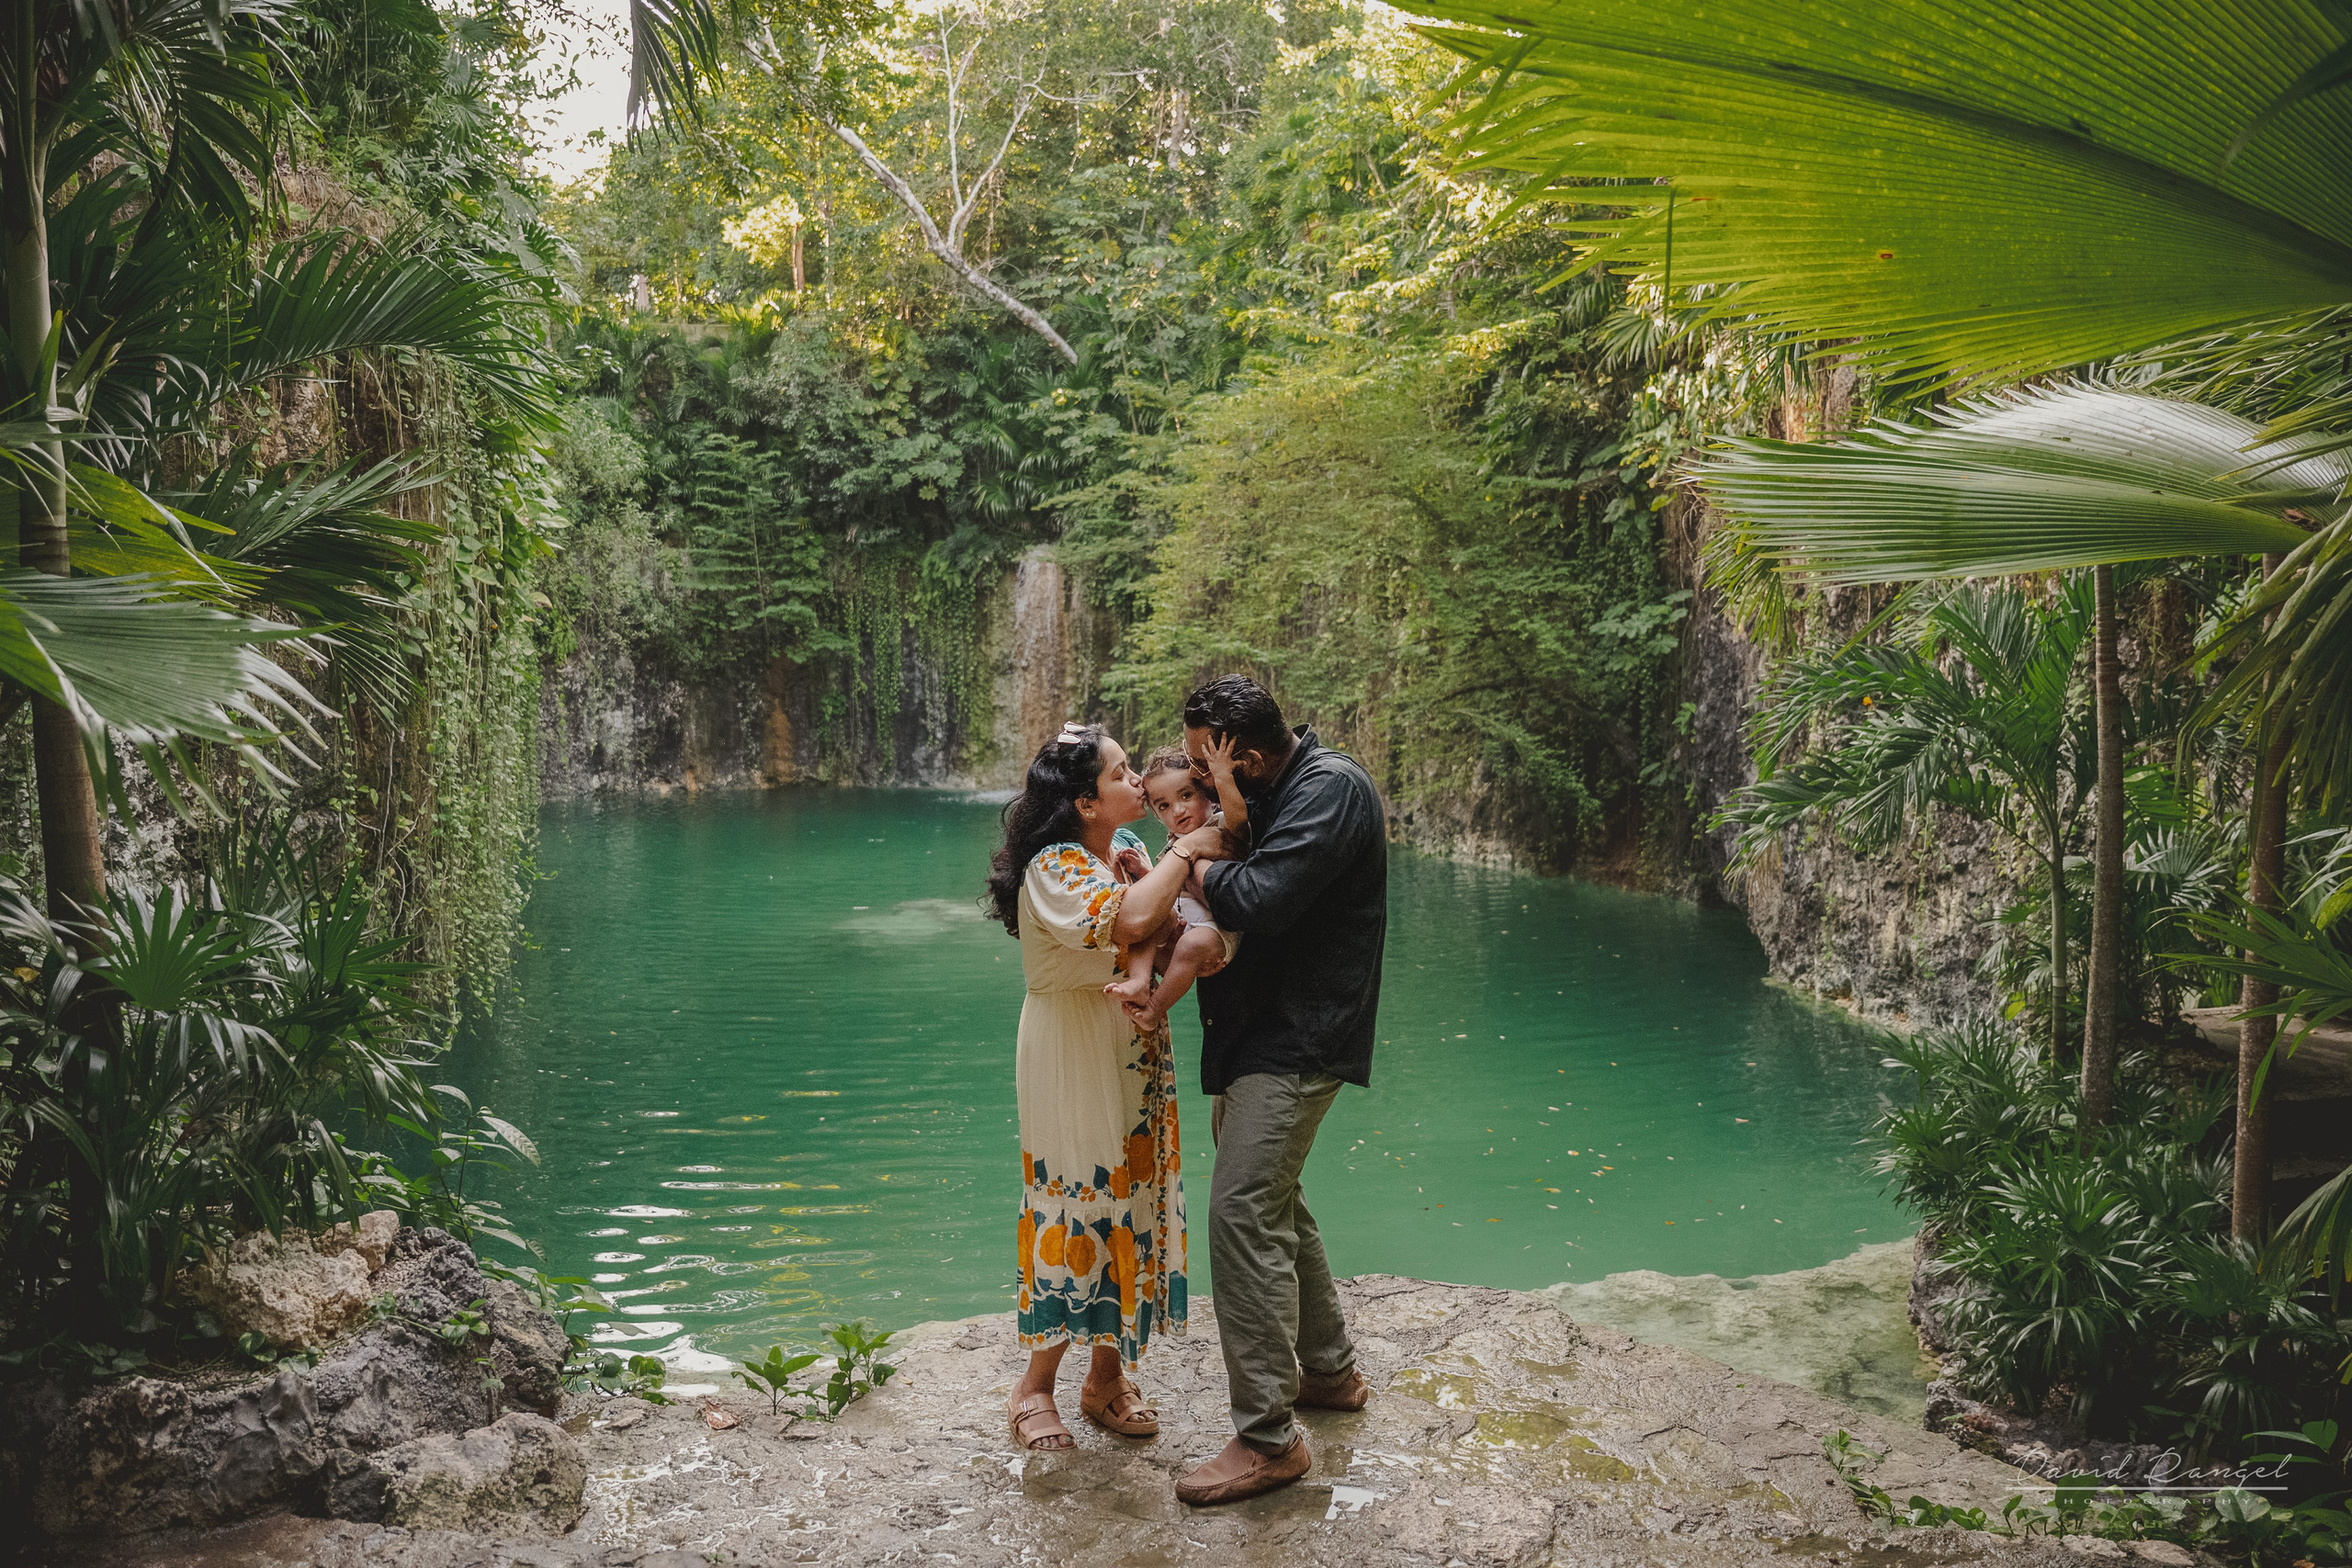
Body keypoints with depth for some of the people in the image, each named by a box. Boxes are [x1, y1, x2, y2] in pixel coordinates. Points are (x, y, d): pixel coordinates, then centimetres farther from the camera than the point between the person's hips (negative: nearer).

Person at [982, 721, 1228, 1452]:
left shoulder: (1128, 848, 7)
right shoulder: (1055, 867, -19)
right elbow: (1128, 923, -35)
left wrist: (1147, 880, -17)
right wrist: (1184, 850, -23)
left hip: (1135, 1056, 8)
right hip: (1072, 1057, -8)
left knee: (1129, 1201, 10)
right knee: (1074, 1202, -2)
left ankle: (1108, 1375, 24)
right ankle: (1036, 1385, 15)